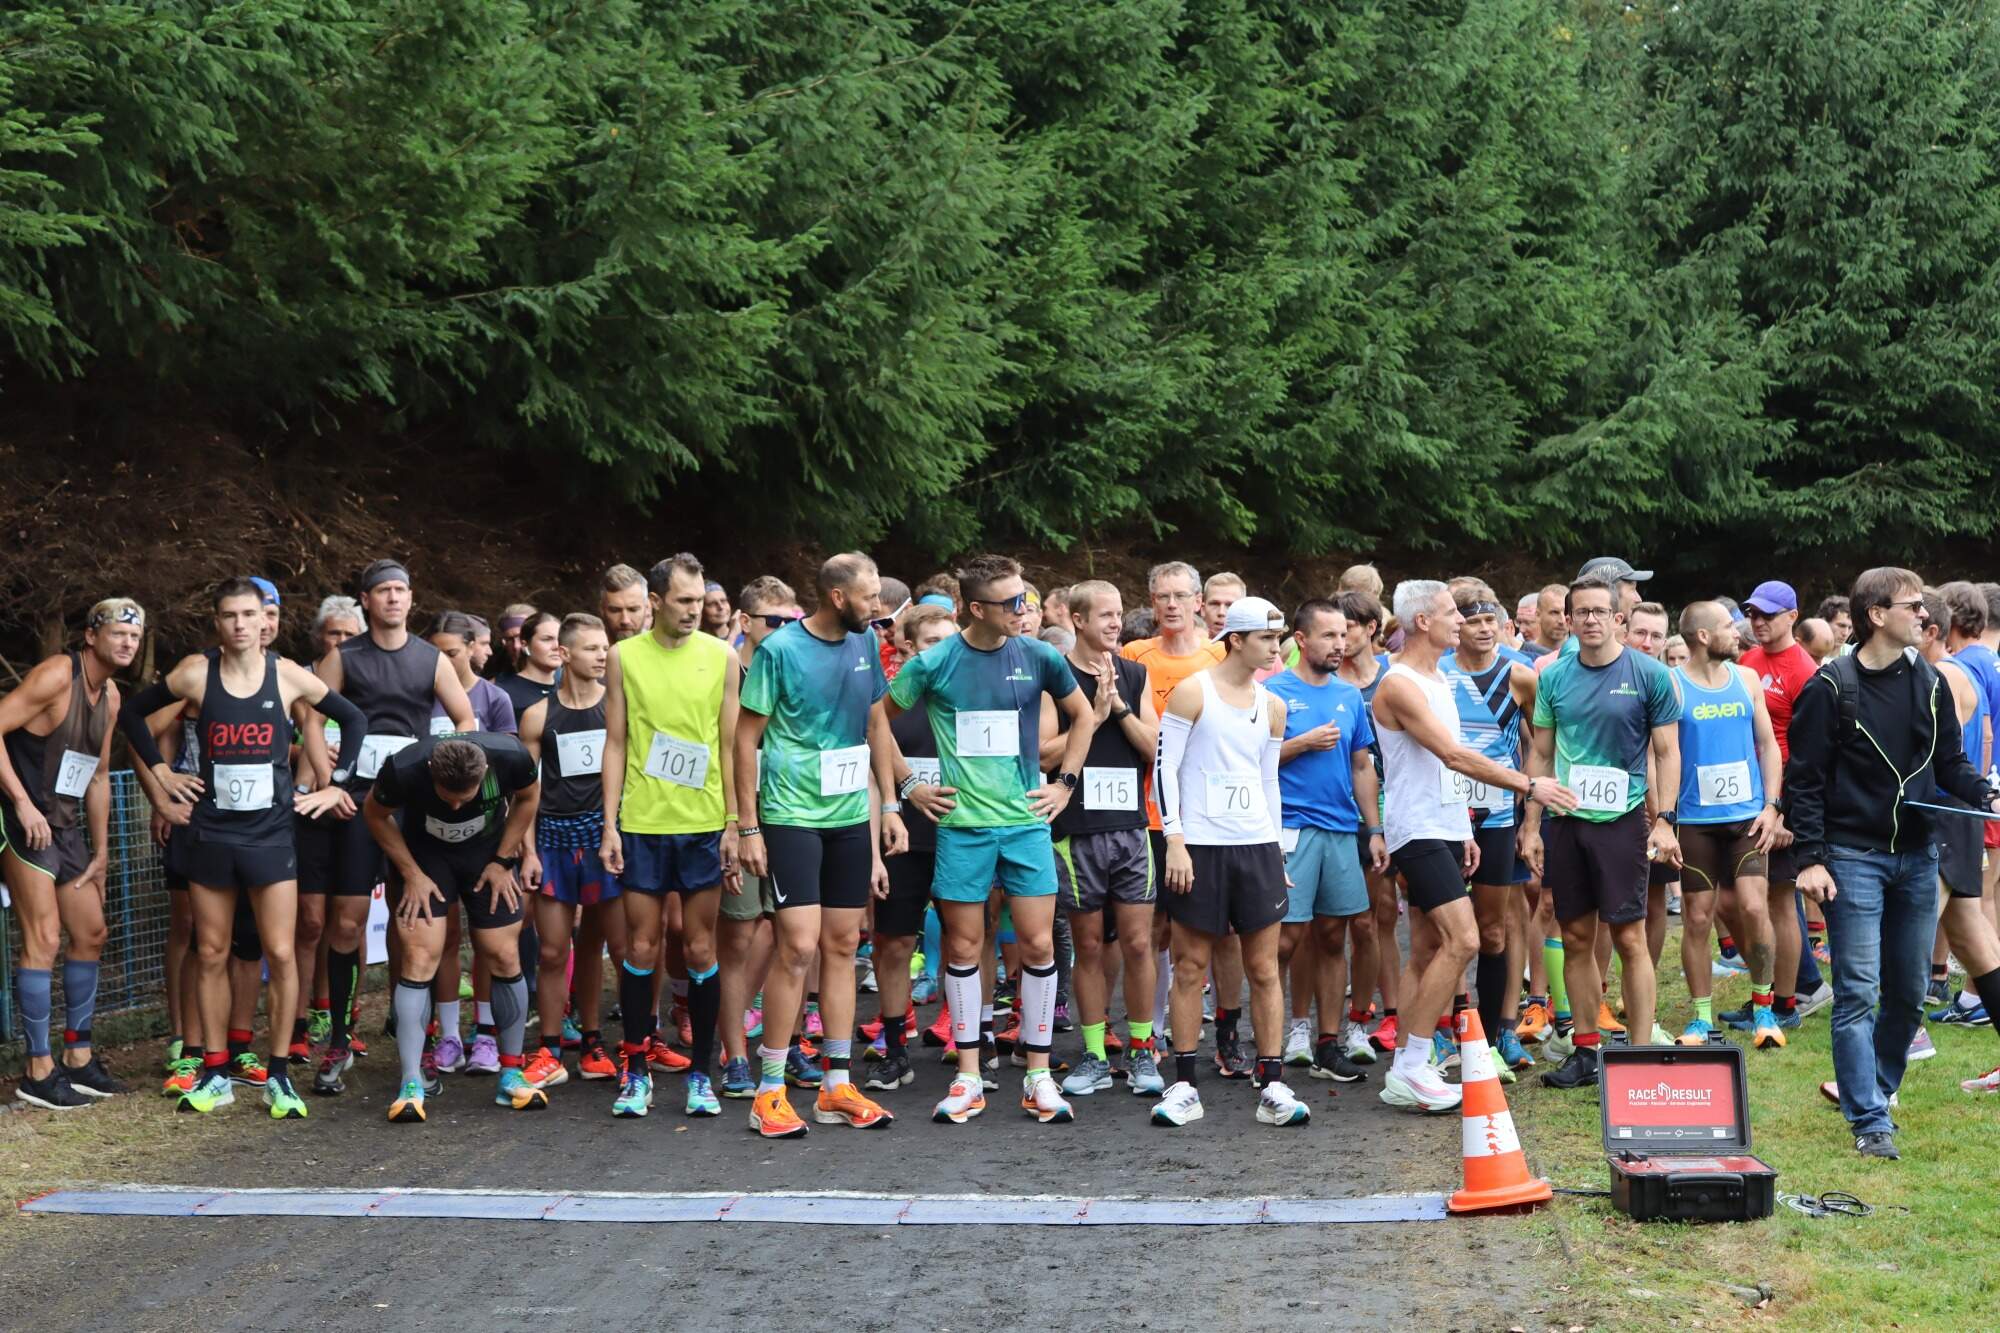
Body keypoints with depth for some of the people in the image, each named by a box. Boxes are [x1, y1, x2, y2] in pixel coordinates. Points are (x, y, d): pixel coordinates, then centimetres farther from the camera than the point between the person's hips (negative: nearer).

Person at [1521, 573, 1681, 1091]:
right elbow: (1540, 754, 11)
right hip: (1566, 820, 4)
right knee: (1576, 937, 9)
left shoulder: (1648, 675, -4)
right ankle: (1585, 1050, 19)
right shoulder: (1554, 677, 6)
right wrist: (1531, 825, 7)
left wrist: (1664, 821, -10)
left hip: (1622, 820, -4)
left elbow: (1667, 753, -1)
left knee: (1629, 938, -4)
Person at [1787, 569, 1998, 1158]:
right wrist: (1811, 858, -13)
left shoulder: (1929, 682, 7)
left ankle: (1876, 1090, 29)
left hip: (1918, 857, 5)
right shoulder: (1831, 687, -8)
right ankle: (1870, 1121, -1)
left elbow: (1950, 761, 13)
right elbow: (1804, 778, -8)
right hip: (1854, 858, -5)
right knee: (1857, 993, -5)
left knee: (1908, 994, 11)